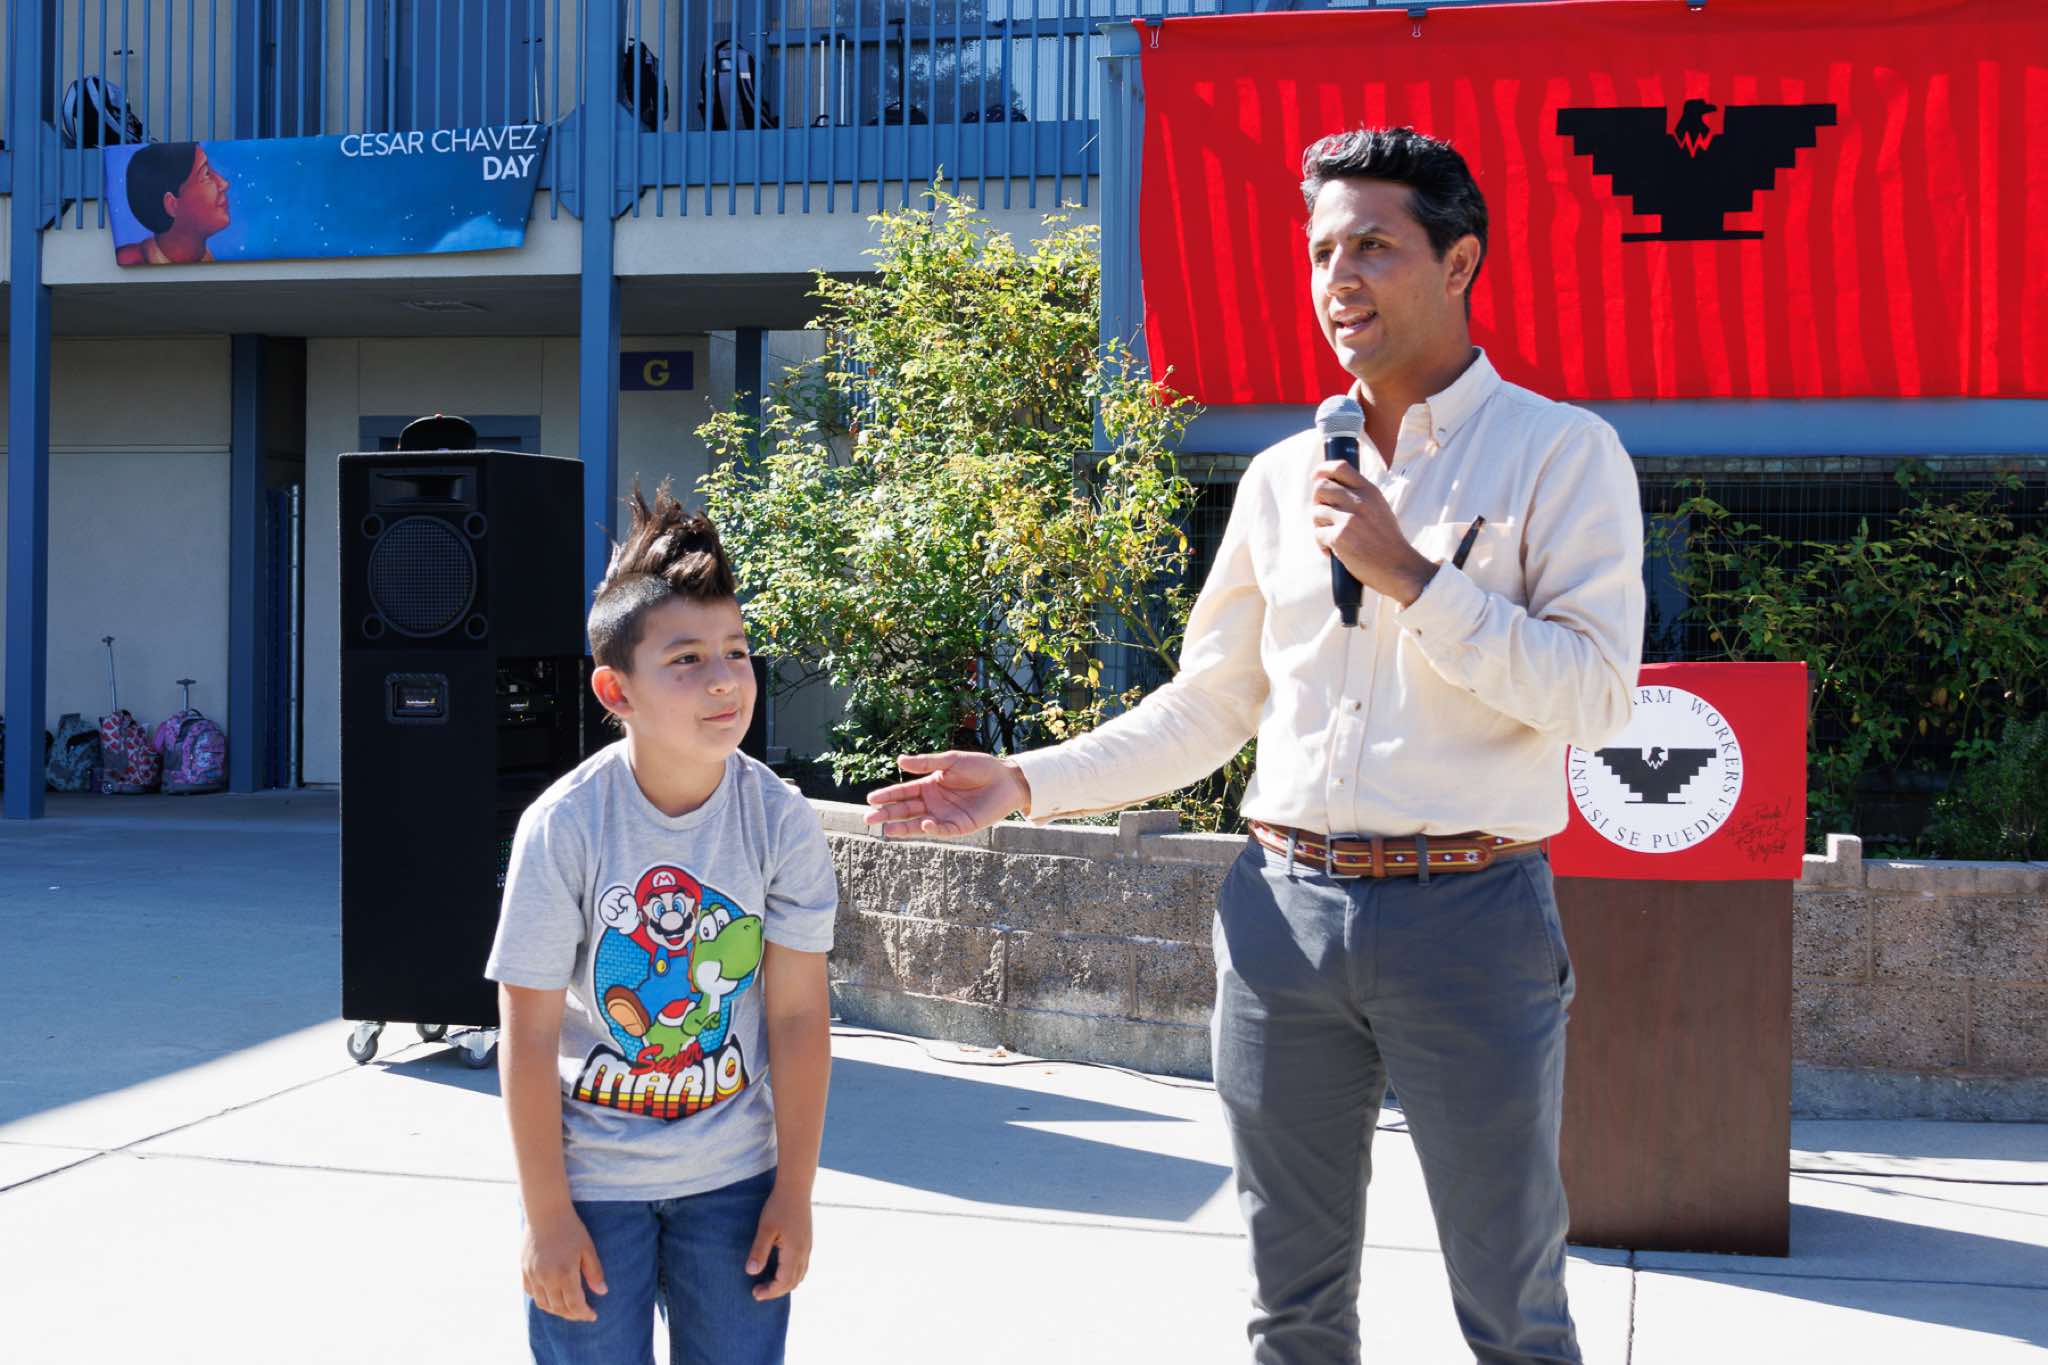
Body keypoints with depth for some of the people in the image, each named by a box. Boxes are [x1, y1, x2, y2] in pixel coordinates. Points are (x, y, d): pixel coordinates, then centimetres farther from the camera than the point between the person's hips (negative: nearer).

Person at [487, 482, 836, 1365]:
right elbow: (529, 1034, -12)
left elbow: (798, 1014, -6)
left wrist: (794, 1192, -3)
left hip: (733, 1178, 2)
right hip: (591, 1179, -2)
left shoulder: (780, 820, -12)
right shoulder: (564, 828, -17)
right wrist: (546, 1215, -10)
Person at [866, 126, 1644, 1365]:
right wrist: (1027, 783, 8)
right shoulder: (1281, 478, 11)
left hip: (1469, 915, -4)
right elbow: (1210, 705, 15)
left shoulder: (1560, 452, -3)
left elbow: (1596, 695, -12)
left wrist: (1410, 576, -17)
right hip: (1286, 906, 4)